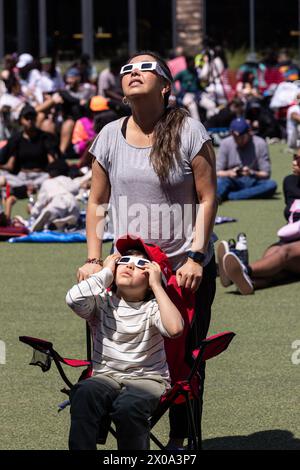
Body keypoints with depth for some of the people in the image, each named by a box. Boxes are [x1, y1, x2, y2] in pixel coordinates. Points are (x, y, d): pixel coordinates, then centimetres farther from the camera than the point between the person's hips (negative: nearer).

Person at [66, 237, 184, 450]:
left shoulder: (152, 307, -3)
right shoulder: (102, 302, 3)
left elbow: (175, 328, -26)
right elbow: (74, 298, -20)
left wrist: (157, 285, -17)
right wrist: (106, 272, -7)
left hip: (147, 379, -2)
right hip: (107, 376, 2)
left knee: (128, 406, -35)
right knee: (84, 394, -33)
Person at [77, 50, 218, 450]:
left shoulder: (189, 131, -8)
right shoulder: (110, 136, 1)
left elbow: (207, 199, -7)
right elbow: (97, 202, 7)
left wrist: (195, 258, -14)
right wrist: (93, 260, 0)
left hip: (188, 269, -3)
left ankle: (179, 440, 19)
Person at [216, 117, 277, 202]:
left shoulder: (260, 144, -1)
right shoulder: (225, 144, 2)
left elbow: (266, 174, -3)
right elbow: (218, 172, 1)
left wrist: (252, 173, -25)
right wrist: (229, 173, -22)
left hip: (253, 183, 0)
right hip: (233, 183, 0)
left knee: (271, 184, -32)